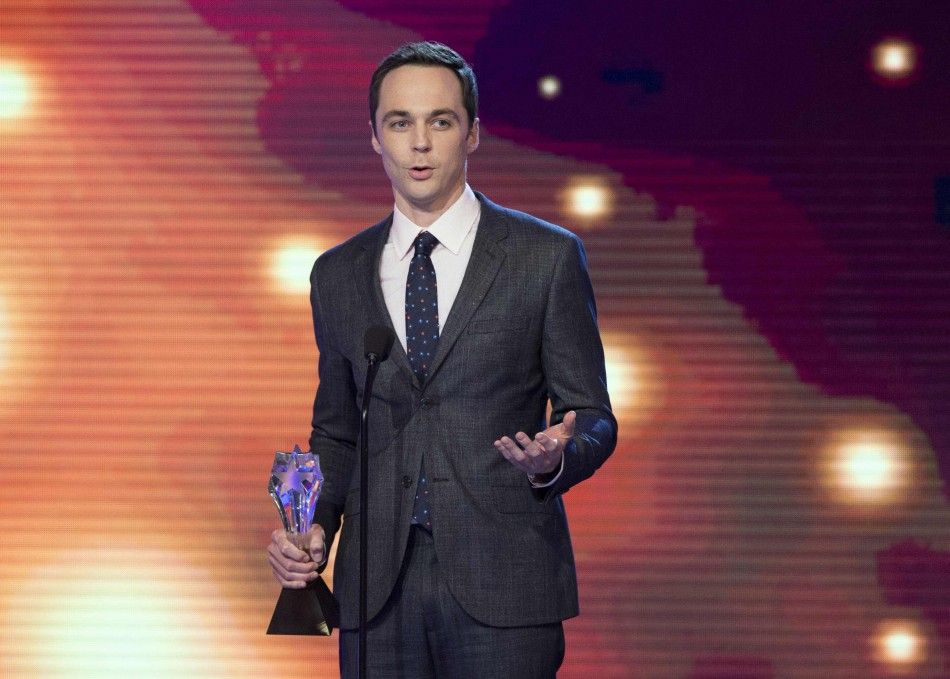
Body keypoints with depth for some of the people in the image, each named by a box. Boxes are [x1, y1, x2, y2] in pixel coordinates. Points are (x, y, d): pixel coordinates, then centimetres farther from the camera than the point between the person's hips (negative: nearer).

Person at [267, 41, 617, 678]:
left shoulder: (547, 256, 2)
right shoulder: (338, 275, 12)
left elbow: (593, 417, 4)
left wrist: (553, 461, -18)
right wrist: (316, 526, 1)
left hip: (503, 583, -3)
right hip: (378, 585, 3)